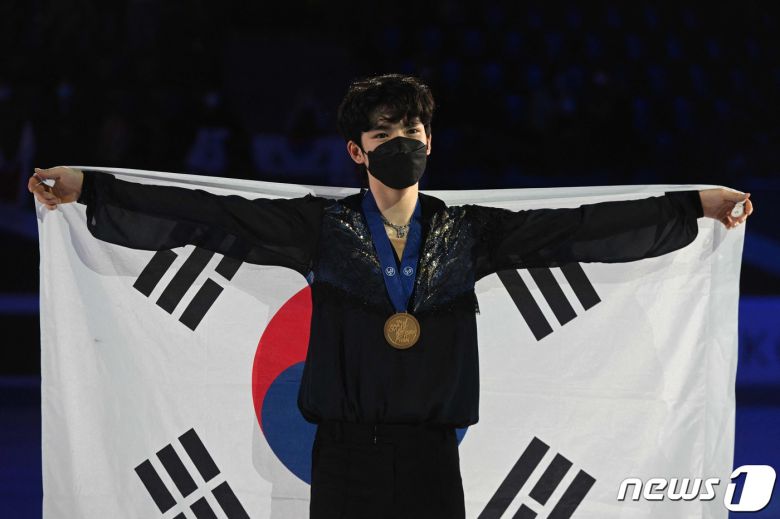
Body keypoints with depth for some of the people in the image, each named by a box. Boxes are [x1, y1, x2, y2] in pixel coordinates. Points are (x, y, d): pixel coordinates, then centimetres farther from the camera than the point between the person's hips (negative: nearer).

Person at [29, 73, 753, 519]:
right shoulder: (323, 229, 5)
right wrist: (87, 189, -7)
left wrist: (698, 204, 4)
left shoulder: (468, 233, 9)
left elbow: (580, 230, 8)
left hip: (432, 460, 1)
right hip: (346, 455, -1)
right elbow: (210, 216, -1)